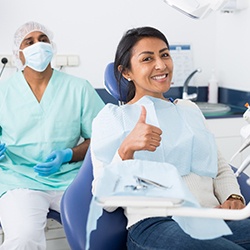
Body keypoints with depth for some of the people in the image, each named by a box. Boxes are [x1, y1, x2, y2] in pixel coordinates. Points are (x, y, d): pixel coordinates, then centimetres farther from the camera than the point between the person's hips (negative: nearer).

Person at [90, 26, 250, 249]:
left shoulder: (190, 110, 23)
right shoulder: (111, 118, 7)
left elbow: (221, 169, 23)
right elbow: (105, 200, -2)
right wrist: (126, 150, -18)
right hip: (154, 223, -6)